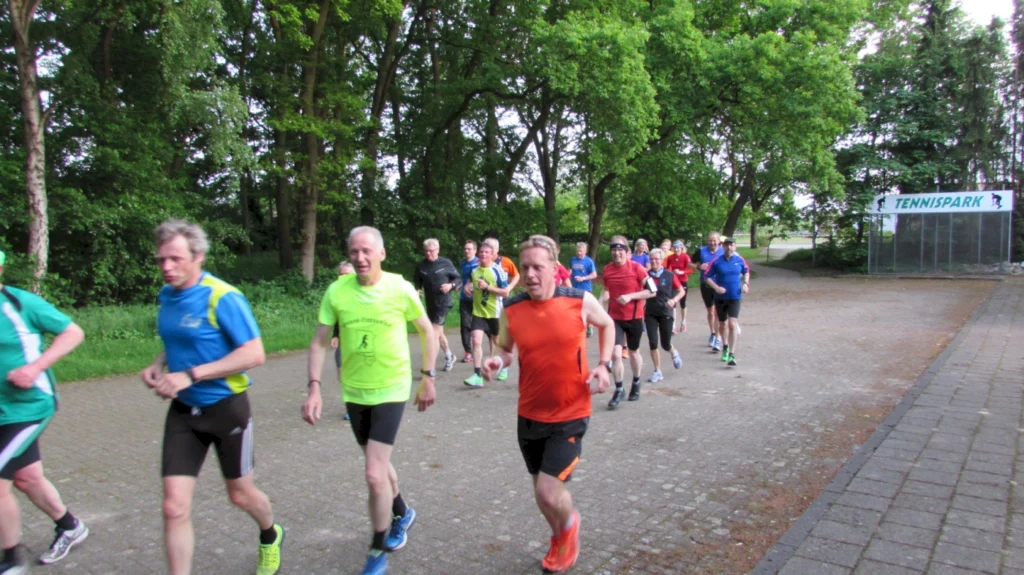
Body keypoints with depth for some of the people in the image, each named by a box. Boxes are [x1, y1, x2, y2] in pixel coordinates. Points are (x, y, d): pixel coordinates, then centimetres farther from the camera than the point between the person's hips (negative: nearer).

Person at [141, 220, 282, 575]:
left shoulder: (222, 297, -19)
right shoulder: (167, 296, 2)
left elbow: (254, 354, -23)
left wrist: (191, 375, -26)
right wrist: (157, 365, -1)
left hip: (226, 408, -5)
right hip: (183, 411, 5)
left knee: (240, 494, 15)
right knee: (174, 507, -3)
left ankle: (271, 536, 47)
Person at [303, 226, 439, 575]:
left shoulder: (400, 289, -13)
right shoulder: (337, 291, -8)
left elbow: (427, 331, 0)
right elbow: (319, 342, -1)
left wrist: (428, 378, -1)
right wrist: (314, 388, -11)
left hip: (391, 390, -4)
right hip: (354, 392, 4)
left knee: (374, 474, -9)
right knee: (379, 463, 21)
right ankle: (402, 514, 49)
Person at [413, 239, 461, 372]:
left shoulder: (446, 263, -8)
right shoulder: (421, 265, -1)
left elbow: (459, 280, 0)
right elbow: (417, 281, 14)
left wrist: (451, 285, -19)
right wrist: (417, 289, -7)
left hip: (443, 303, -5)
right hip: (430, 304, 5)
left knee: (434, 333, -12)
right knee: (439, 333, 18)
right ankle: (449, 356, 40)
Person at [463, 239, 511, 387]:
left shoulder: (498, 270, -14)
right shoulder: (474, 269, 2)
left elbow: (506, 292, -17)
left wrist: (487, 287, -23)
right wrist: (468, 286, 1)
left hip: (494, 313, -3)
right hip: (478, 312, 3)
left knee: (497, 341, 15)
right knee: (476, 341, -12)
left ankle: (504, 367, 41)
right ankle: (478, 375, -12)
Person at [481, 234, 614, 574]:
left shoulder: (581, 301, -13)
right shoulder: (511, 309, -9)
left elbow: (606, 325, 8)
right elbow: (505, 347, 7)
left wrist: (604, 365, -5)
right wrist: (497, 361, -16)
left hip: (570, 414, -3)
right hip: (530, 414, 3)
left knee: (548, 491, -11)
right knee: (542, 489, 18)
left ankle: (569, 523, 27)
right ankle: (560, 539, 50)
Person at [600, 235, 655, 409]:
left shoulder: (637, 268, -14)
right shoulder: (607, 270, -2)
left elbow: (652, 291, -12)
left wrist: (630, 296, -22)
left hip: (634, 317, -2)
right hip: (615, 318, 2)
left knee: (633, 352, 16)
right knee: (616, 354, -9)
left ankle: (636, 383, 41)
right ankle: (618, 390, 7)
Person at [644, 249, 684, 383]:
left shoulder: (670, 276, -7)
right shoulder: (646, 276, -4)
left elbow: (682, 291, 1)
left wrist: (674, 300, -17)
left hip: (666, 313, -1)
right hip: (650, 313, 1)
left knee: (665, 344, 5)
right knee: (653, 343, -5)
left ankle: (674, 353, 42)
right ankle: (657, 372, 10)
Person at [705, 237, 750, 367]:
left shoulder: (740, 260, -2)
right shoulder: (717, 262, -7)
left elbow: (746, 272, 17)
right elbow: (708, 277, -3)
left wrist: (745, 283, 0)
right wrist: (716, 287, -18)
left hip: (735, 297, -1)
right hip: (720, 297, 1)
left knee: (732, 324, -13)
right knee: (722, 324, 15)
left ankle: (732, 354, -10)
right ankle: (725, 346, 40)